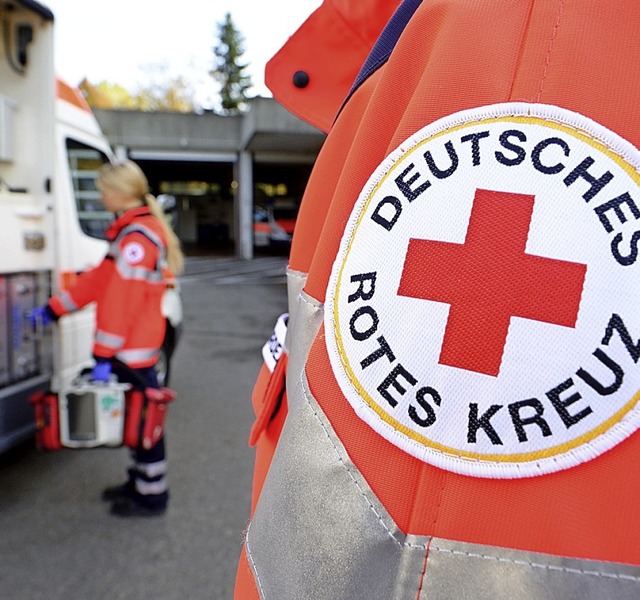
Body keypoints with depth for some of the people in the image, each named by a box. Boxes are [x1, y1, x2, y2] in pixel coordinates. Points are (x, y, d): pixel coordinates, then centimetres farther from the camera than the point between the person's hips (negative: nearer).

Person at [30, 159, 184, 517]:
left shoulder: (136, 236, -19)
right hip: (134, 347, 9)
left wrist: (104, 354, -22)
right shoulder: (133, 231, 14)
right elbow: (100, 279, 17)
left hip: (133, 349, -9)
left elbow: (121, 299, -23)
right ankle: (140, 483, 35)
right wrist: (54, 309, 18)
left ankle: (152, 497, 19)